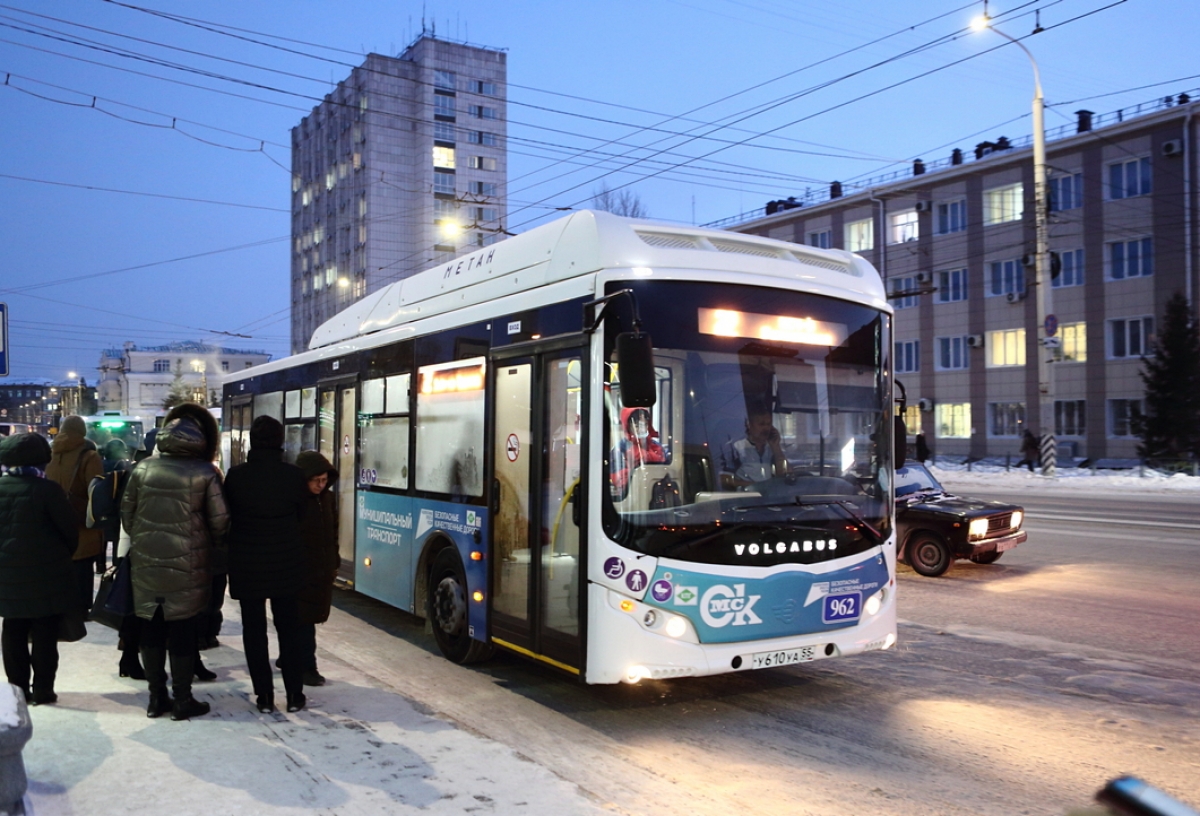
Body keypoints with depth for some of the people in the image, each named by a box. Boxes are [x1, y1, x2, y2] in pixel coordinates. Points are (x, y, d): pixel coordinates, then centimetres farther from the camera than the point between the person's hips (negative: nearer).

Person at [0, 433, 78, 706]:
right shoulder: (46, 489, -15)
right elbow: (70, 529, -10)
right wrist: (63, 557, 8)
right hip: (46, 573, -4)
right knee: (44, 635, 4)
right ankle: (42, 690, 7)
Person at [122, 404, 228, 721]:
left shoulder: (143, 468, 1)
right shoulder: (205, 473, -9)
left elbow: (126, 511, 8)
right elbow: (219, 520, -8)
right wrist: (211, 546, 12)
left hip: (146, 561, 3)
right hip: (187, 564, -3)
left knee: (151, 629, 12)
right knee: (182, 631, 4)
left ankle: (156, 698, 20)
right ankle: (182, 701, 11)